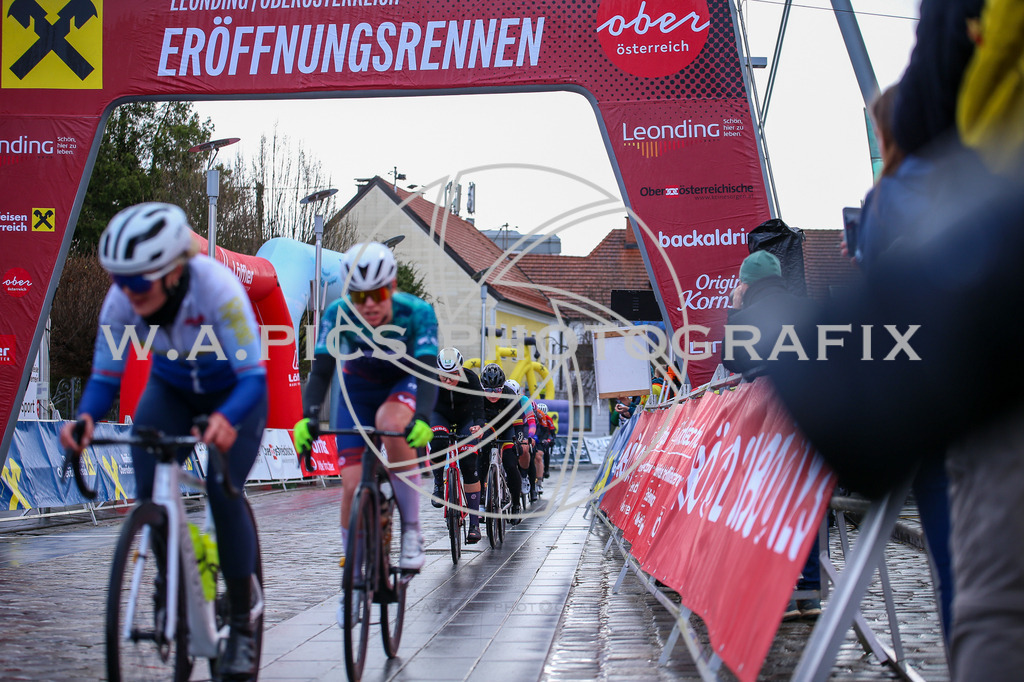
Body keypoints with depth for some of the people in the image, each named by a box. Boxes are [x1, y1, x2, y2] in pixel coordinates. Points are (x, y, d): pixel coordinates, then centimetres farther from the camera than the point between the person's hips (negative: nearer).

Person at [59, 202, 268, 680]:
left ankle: (242, 629, -4)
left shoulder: (218, 289, -37)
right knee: (149, 491, -17)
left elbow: (253, 376, -38)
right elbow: (104, 376, -17)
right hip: (170, 389, 4)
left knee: (223, 493, -19)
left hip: (232, 393, -3)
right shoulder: (121, 301, -25)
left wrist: (225, 420, -58)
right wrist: (86, 417, -39)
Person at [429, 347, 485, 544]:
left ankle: (474, 522, -11)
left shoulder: (471, 379, -30)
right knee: (437, 442, -35)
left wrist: (478, 424, -58)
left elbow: (478, 406, -38)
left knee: (469, 465, -15)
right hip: (441, 415, 1)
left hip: (465, 418, 0)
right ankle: (438, 483, -7)